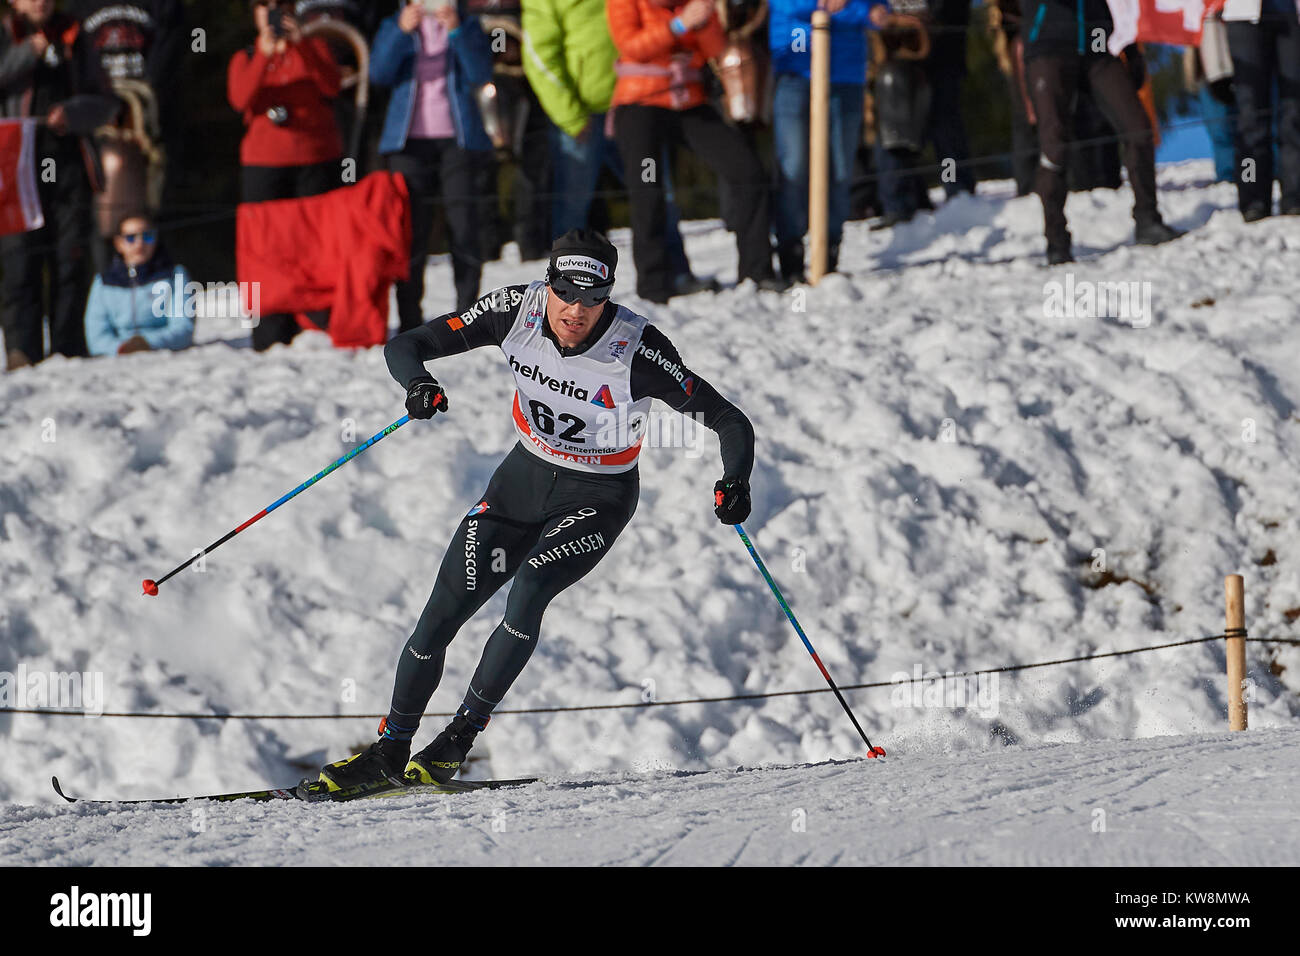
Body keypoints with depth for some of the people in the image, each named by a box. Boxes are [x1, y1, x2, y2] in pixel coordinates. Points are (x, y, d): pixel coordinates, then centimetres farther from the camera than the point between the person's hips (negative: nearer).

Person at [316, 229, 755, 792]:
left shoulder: (638, 351, -28)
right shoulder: (517, 312, -19)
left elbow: (729, 422, -25)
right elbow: (405, 347, -15)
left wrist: (735, 482, -44)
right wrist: (418, 382, -38)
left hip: (598, 498, -4)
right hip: (526, 475, 4)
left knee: (529, 590, -28)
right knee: (442, 612, -3)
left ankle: (462, 734, -12)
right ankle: (390, 750, 15)